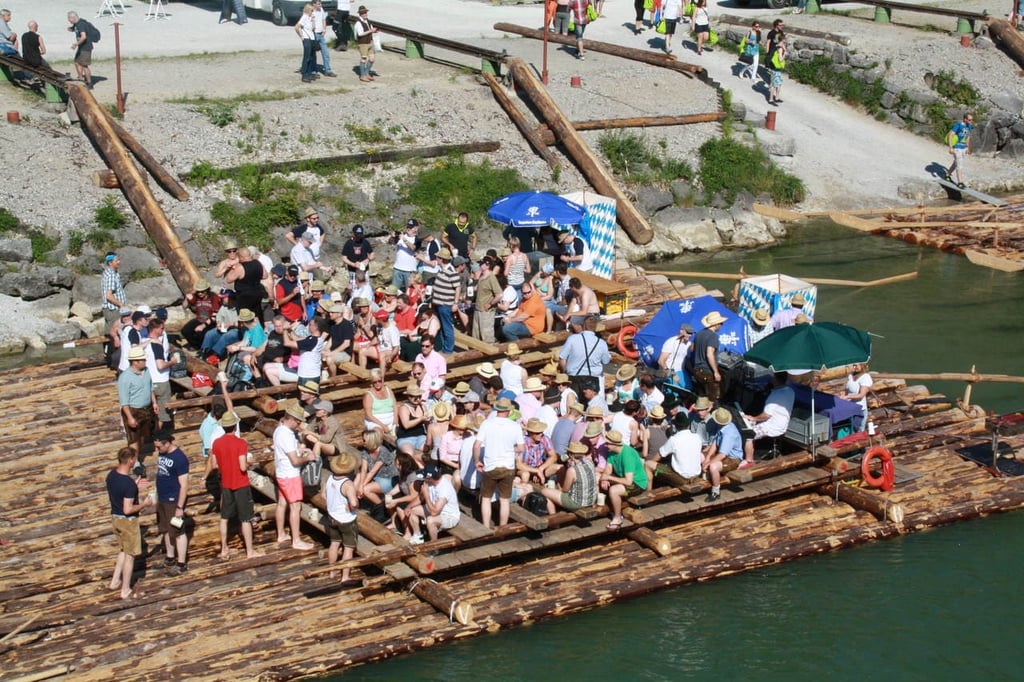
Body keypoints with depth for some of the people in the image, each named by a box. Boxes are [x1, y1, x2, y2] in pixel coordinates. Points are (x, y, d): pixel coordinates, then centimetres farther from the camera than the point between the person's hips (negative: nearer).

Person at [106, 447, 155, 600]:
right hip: (127, 521, -8)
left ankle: (115, 581, 35)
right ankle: (126, 591, 17)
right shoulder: (129, 483, -29)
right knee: (130, 555, 8)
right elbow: (128, 509, -28)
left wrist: (135, 488, 12)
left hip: (115, 517, 8)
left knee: (123, 550, 27)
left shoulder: (111, 474, -3)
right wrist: (144, 504, -14)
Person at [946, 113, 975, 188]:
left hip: (963, 148, 8)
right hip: (957, 148, -8)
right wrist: (950, 147, -25)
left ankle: (948, 175, 39)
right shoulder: (958, 125, -21)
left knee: (956, 163, 20)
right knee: (959, 165, -10)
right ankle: (960, 182, -6)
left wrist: (968, 148, 21)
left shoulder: (969, 126, 3)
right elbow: (950, 135, -22)